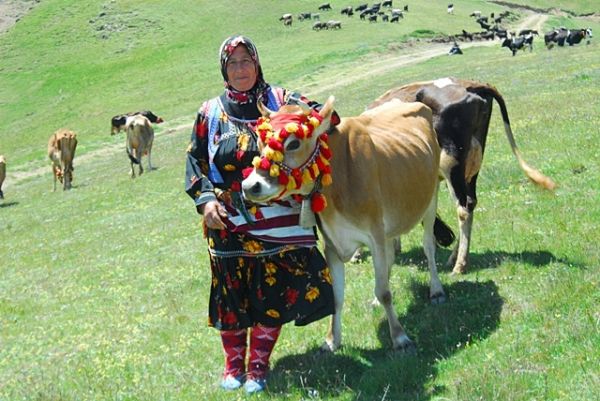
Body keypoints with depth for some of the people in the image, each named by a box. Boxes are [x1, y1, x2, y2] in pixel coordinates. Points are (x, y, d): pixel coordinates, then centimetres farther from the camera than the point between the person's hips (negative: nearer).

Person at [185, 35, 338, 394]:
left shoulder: (280, 100, 3)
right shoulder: (211, 112, 6)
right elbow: (196, 160, 9)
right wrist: (205, 199, -5)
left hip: (277, 221, -1)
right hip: (228, 222, 1)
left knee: (273, 293, 3)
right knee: (231, 292, 8)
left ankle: (258, 365, 20)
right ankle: (234, 363, 26)